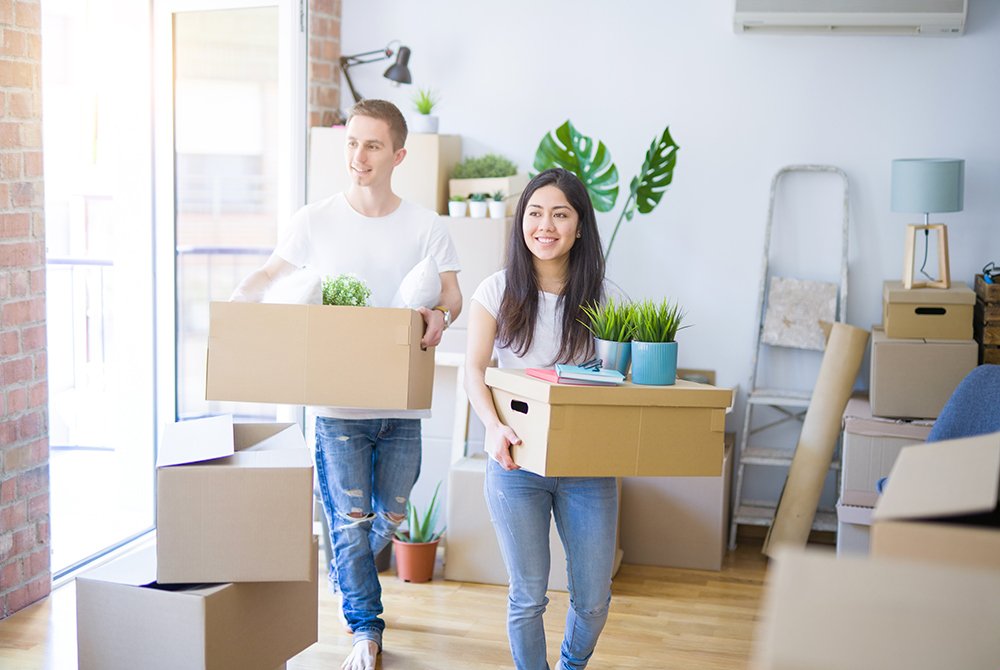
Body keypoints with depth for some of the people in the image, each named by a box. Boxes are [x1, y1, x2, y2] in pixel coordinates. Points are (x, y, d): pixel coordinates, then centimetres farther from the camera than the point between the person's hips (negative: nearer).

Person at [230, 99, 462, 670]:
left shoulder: (426, 226, 2)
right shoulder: (316, 221, 2)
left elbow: (452, 295, 1)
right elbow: (269, 277, 10)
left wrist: (439, 315, -23)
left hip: (402, 403, 1)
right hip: (337, 402, -1)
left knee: (390, 516, 13)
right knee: (349, 519, -1)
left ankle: (349, 577, 46)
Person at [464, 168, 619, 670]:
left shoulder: (601, 296, 1)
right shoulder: (498, 291, -1)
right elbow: (474, 370, -4)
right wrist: (493, 427, -22)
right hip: (518, 460, -1)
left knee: (594, 598, 8)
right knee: (528, 596, 4)